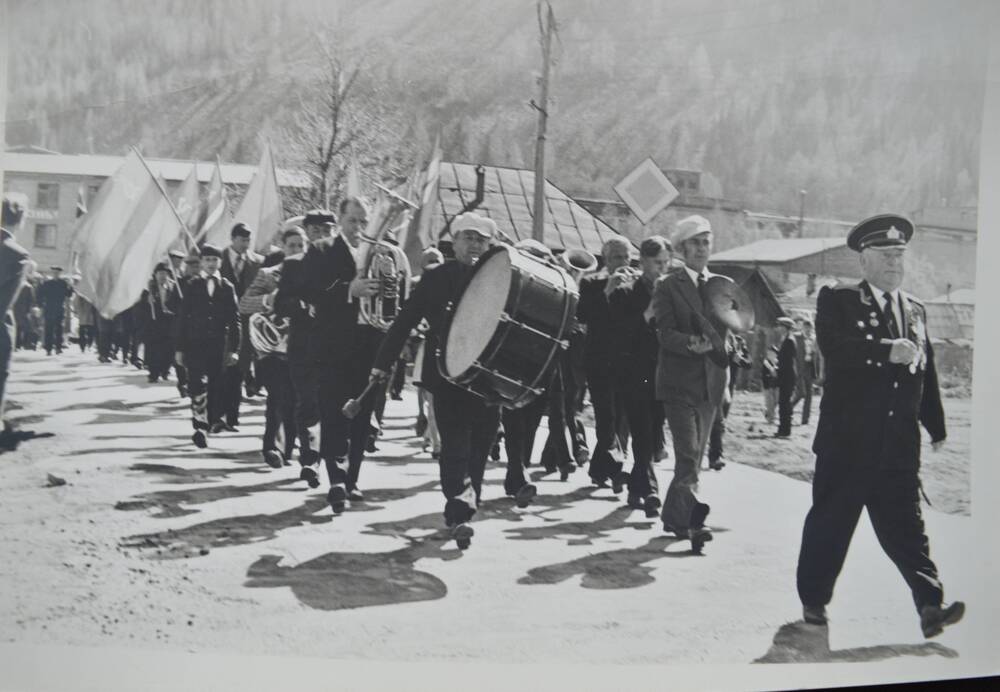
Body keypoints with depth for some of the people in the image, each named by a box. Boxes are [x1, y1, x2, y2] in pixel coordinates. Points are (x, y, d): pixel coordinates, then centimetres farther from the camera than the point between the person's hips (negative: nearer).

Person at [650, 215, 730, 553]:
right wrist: (691, 344, -29)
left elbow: (728, 330, 9)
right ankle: (691, 520, -17)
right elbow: (666, 334, -11)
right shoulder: (667, 286, -1)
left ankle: (673, 515, 23)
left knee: (695, 455, 11)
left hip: (710, 382, 5)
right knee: (688, 454, -14)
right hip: (679, 382, -5)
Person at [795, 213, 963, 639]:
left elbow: (927, 372, 17)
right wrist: (888, 352, -25)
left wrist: (936, 427, 16)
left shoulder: (915, 310, 15)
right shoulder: (836, 300, -2)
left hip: (899, 447, 4)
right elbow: (834, 347, -21)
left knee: (905, 526, 1)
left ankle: (930, 607, -4)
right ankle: (814, 600, 20)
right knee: (829, 524, 6)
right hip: (847, 442, -4)